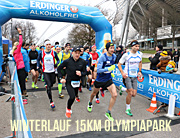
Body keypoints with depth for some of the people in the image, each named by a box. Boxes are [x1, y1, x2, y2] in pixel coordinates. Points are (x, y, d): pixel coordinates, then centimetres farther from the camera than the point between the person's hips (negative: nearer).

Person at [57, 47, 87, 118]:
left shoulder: (83, 62, -7)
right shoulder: (67, 61, -13)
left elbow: (85, 72, 0)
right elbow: (59, 68, -1)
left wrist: (81, 74, -22)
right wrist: (61, 78, -8)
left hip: (77, 81, 3)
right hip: (69, 82, -3)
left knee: (75, 94, 21)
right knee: (72, 97, -17)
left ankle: (76, 95, 63)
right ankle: (68, 109, 14)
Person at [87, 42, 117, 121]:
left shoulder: (114, 56, -4)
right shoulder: (102, 57, -21)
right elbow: (98, 70, -25)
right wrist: (108, 69, -35)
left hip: (108, 79, 4)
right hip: (100, 79, -3)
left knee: (114, 95, -11)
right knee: (94, 93, 19)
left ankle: (108, 113, 7)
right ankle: (90, 103, 54)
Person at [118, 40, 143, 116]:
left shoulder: (140, 54, 4)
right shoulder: (126, 55, -10)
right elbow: (119, 64, -4)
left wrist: (139, 71, 10)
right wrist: (122, 73, -17)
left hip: (135, 76, 5)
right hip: (127, 76, -5)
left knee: (134, 94, 1)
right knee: (130, 93, -10)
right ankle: (128, 109, 11)